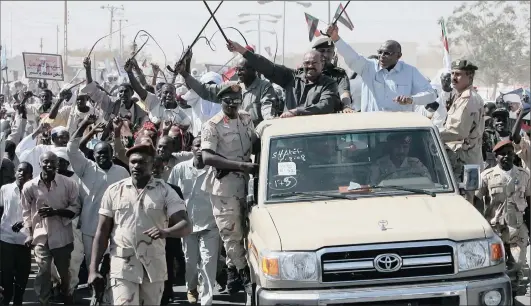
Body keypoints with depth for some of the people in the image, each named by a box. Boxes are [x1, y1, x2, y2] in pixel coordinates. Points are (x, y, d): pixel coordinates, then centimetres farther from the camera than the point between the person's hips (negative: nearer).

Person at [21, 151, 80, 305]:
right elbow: (26, 212, 4)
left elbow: (75, 208, -3)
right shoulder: (30, 186, -4)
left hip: (62, 236, 1)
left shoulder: (69, 184, -6)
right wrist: (29, 234, -2)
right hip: (41, 236, -1)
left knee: (65, 271, 15)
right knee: (43, 272, -2)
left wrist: (56, 211, -18)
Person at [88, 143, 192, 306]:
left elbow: (186, 225, -8)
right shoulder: (114, 191, 3)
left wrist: (165, 232, -31)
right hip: (123, 265, -1)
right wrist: (93, 269, -1)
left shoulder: (165, 191, 0)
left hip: (154, 266, 1)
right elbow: (102, 232, 6)